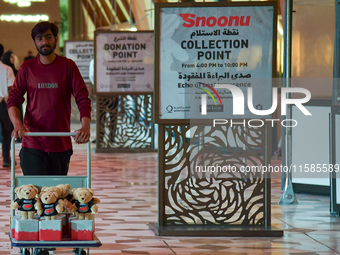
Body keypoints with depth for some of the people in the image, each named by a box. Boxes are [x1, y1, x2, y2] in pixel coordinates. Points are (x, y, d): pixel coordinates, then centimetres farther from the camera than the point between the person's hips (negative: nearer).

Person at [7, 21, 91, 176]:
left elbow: (83, 98, 0)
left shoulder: (68, 66, 3)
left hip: (61, 144, 1)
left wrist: (86, 126, -18)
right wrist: (17, 124, -18)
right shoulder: (27, 68, 5)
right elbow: (13, 99, 3)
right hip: (33, 144, -1)